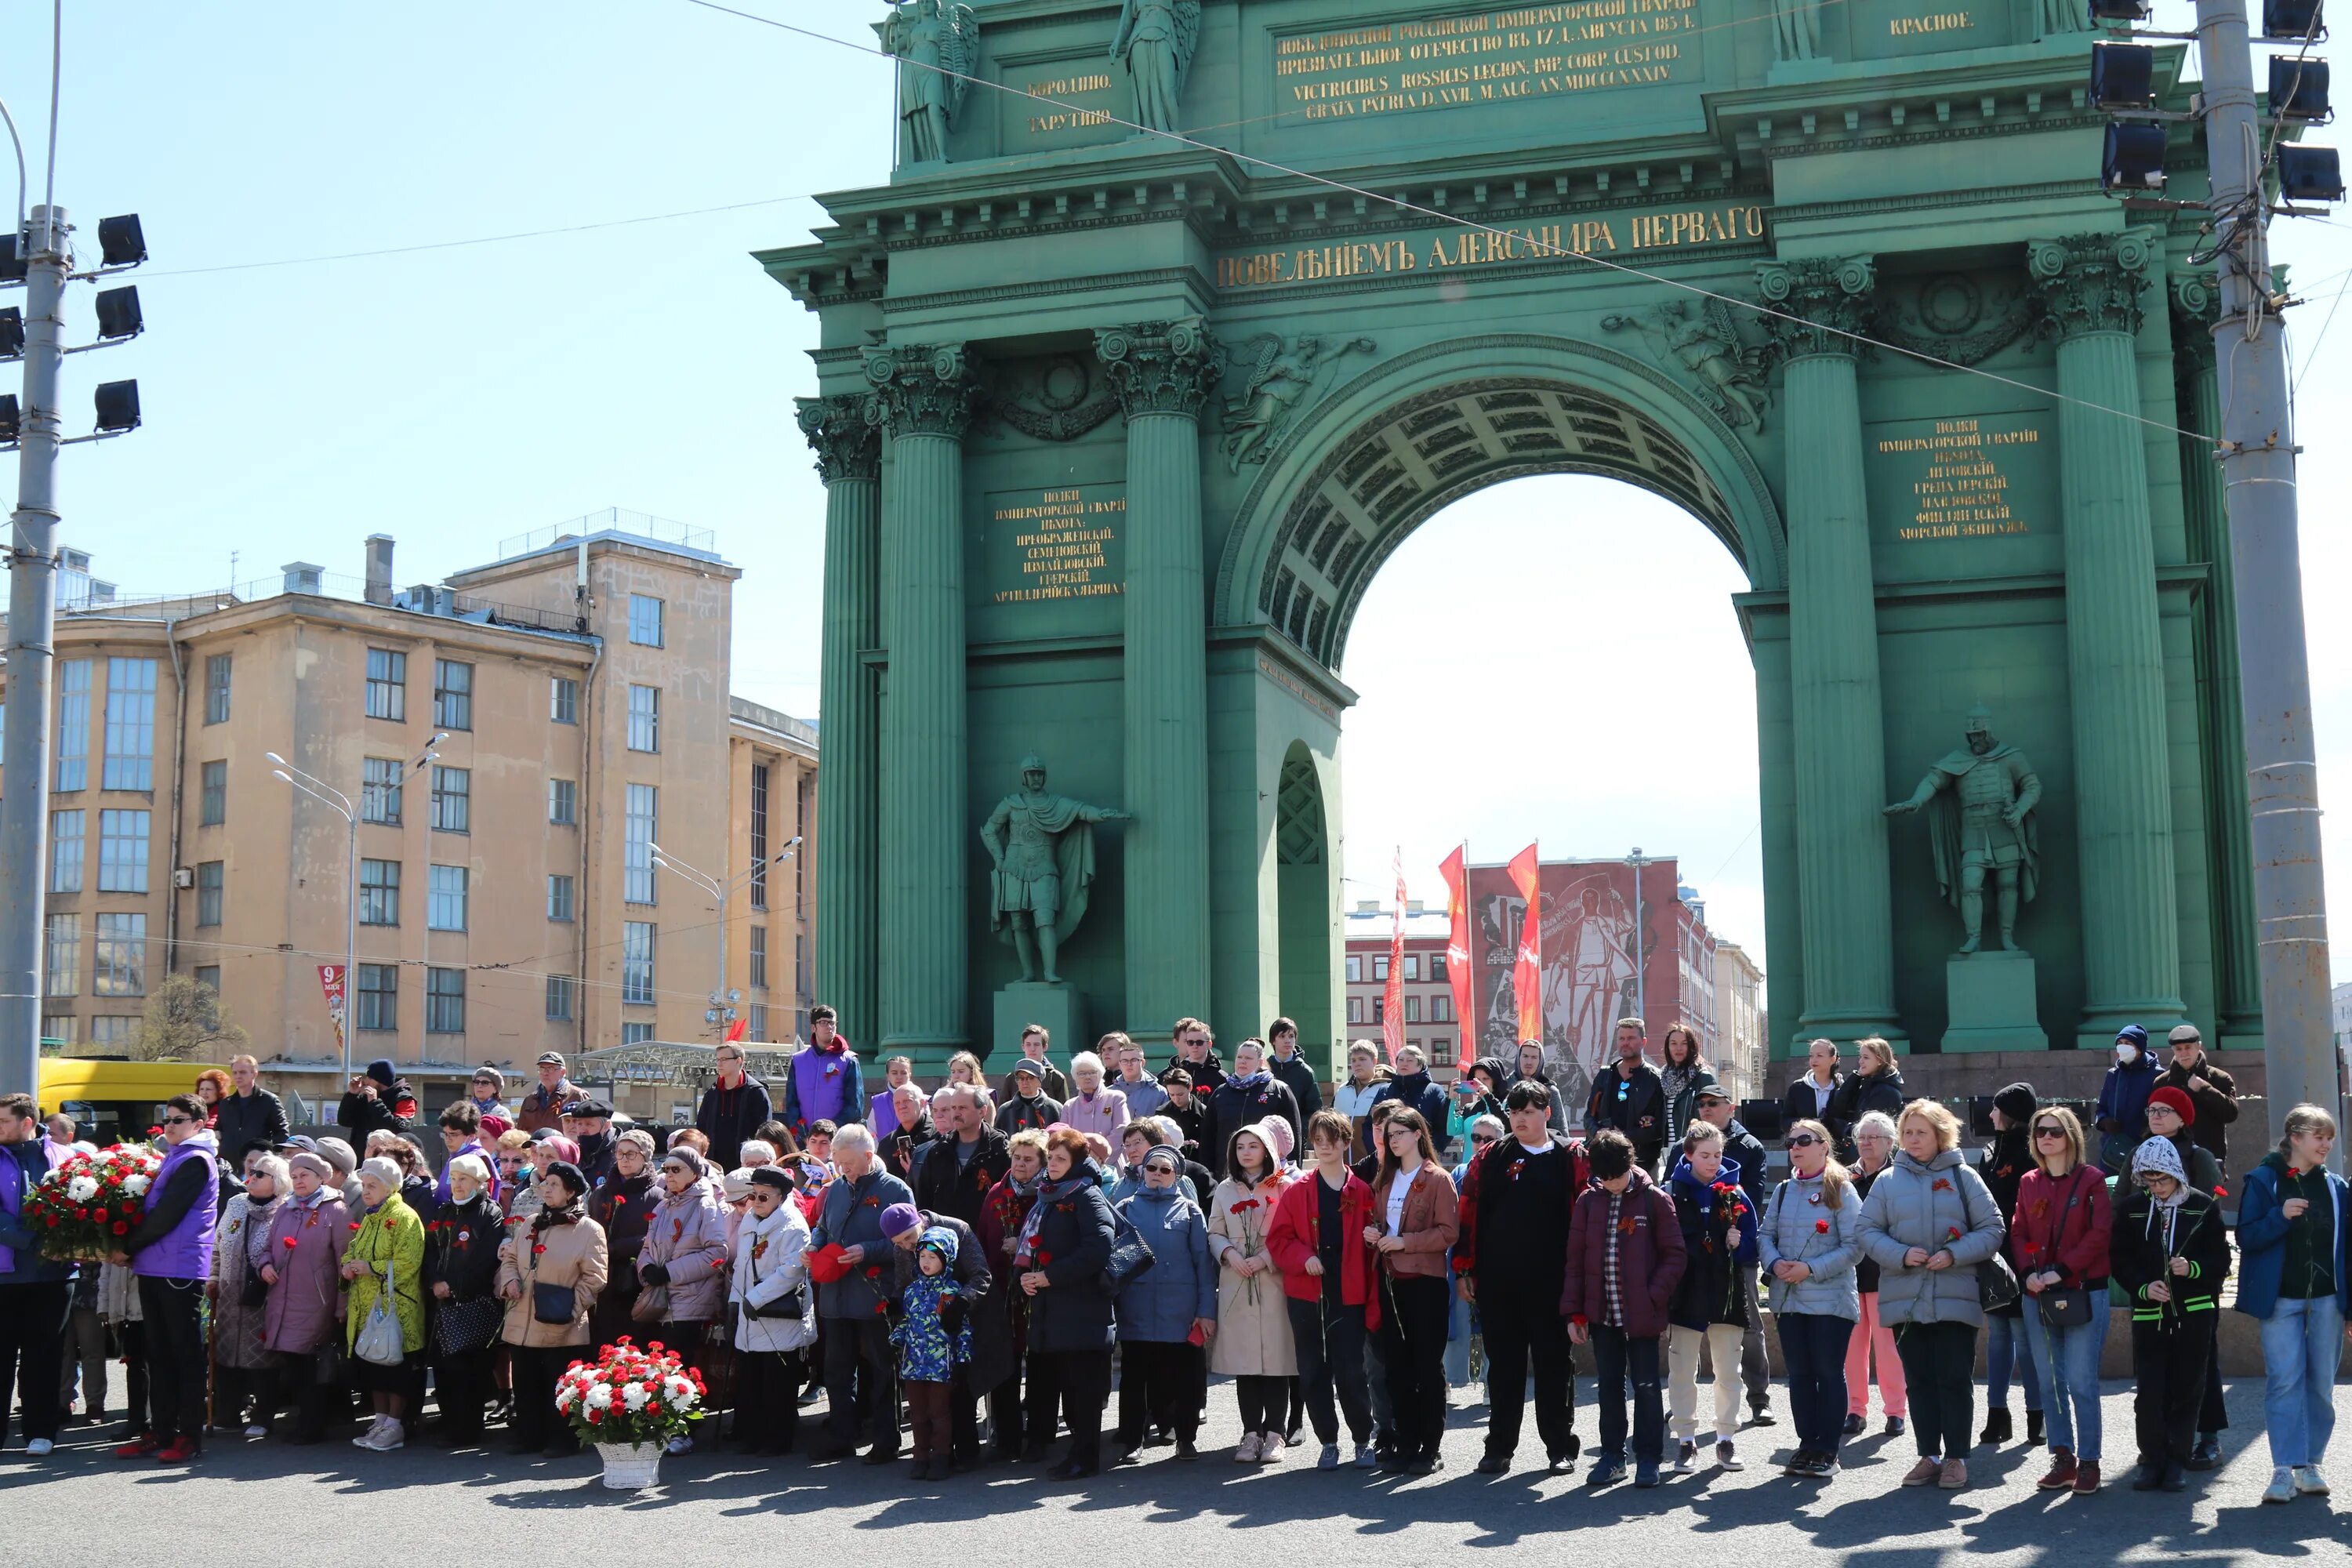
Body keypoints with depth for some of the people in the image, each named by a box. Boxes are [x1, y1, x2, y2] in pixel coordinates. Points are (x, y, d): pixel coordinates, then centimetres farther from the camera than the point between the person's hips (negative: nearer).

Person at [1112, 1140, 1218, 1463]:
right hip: (1136, 1311, 1)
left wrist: (1207, 1311, -5)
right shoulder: (1126, 1209, 10)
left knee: (1184, 1376, 4)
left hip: (1180, 1312, -1)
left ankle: (1187, 1437, 17)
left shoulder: (1189, 1211, 6)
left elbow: (1204, 1263, 3)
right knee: (1134, 1376, 5)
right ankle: (1131, 1439, 13)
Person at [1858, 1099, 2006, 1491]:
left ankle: (1956, 1458, 9)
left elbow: (1992, 1230, 0)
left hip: (1955, 1298, -2)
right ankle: (1929, 1455, 17)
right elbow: (1868, 1231, 5)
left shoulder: (1963, 1176, 2)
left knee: (1956, 1379, 0)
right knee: (1919, 1381, 8)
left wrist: (1954, 1255, -14)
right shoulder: (1888, 1180, 7)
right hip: (1905, 1298, 2)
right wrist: (1901, 1255, -12)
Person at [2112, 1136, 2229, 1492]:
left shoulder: (2204, 1206, 0)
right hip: (2148, 1312, 1)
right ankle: (2152, 1460, 7)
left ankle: (2178, 1461, 12)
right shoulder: (2132, 1208, 5)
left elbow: (2220, 1260, 1)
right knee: (2148, 1390, -3)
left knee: (2186, 1389, 2)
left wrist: (2193, 1269, -18)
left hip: (2193, 1312, -1)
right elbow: (2119, 1260, 6)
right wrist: (2143, 1287, -10)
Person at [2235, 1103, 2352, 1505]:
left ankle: (2310, 1464, 17)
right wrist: (2280, 1216, -22)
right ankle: (2285, 1468, -7)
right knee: (2284, 1381, -7)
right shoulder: (2262, 1181, -2)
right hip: (2281, 1298, -3)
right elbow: (2246, 1236, -6)